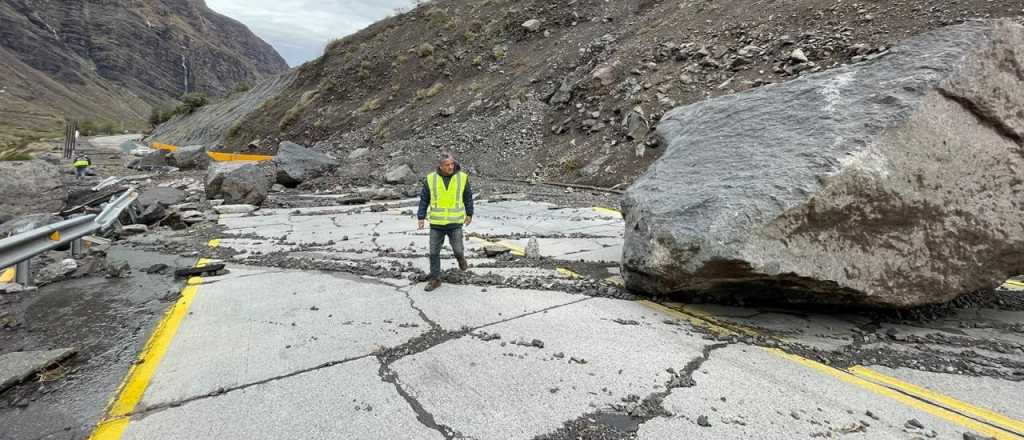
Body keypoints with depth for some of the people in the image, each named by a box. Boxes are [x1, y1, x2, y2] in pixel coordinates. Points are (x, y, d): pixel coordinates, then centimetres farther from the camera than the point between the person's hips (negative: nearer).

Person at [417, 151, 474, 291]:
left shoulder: (462, 177, -5)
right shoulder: (430, 179, -5)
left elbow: (468, 197, 7)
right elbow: (424, 199, 2)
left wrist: (469, 214, 12)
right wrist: (421, 217, -2)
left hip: (455, 222, -1)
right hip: (436, 223, 1)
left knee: (457, 249, 3)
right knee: (434, 252, 5)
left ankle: (461, 258, 40)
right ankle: (435, 279, 19)